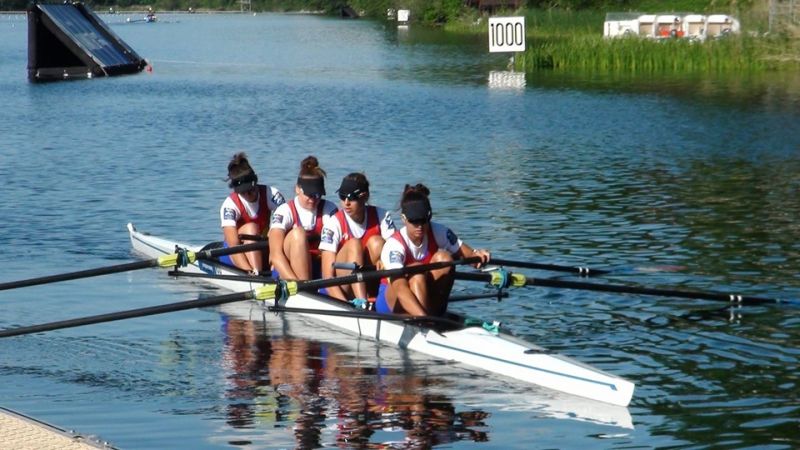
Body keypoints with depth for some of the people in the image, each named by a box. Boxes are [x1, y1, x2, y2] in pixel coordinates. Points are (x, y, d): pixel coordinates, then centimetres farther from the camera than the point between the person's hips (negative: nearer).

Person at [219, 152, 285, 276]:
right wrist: (250, 271, -48)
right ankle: (256, 275, -47)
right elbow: (233, 244, -33)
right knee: (250, 227, -32)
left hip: (263, 253, 4)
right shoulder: (229, 205, -21)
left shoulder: (271, 195, -12)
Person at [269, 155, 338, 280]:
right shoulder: (285, 212, -7)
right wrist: (297, 283, -36)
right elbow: (275, 255, -20)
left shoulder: (329, 210, 4)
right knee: (298, 233, -29)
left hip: (319, 270, 3)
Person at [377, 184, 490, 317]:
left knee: (444, 257, -19)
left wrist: (476, 255, -32)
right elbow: (400, 288, -40)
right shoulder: (393, 245, -26)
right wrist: (423, 317, -56)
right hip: (391, 301, -5)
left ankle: (435, 309, -24)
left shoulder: (437, 233, -8)